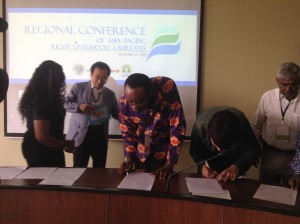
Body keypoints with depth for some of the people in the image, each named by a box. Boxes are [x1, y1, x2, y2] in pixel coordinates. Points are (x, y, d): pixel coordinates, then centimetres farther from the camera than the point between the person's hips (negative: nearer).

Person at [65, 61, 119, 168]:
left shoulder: (110, 94, 11)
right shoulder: (79, 87, 1)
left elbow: (117, 114, 9)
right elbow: (65, 103, 0)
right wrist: (79, 106, -18)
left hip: (101, 135, 3)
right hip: (81, 133, -3)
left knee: (100, 169, 12)